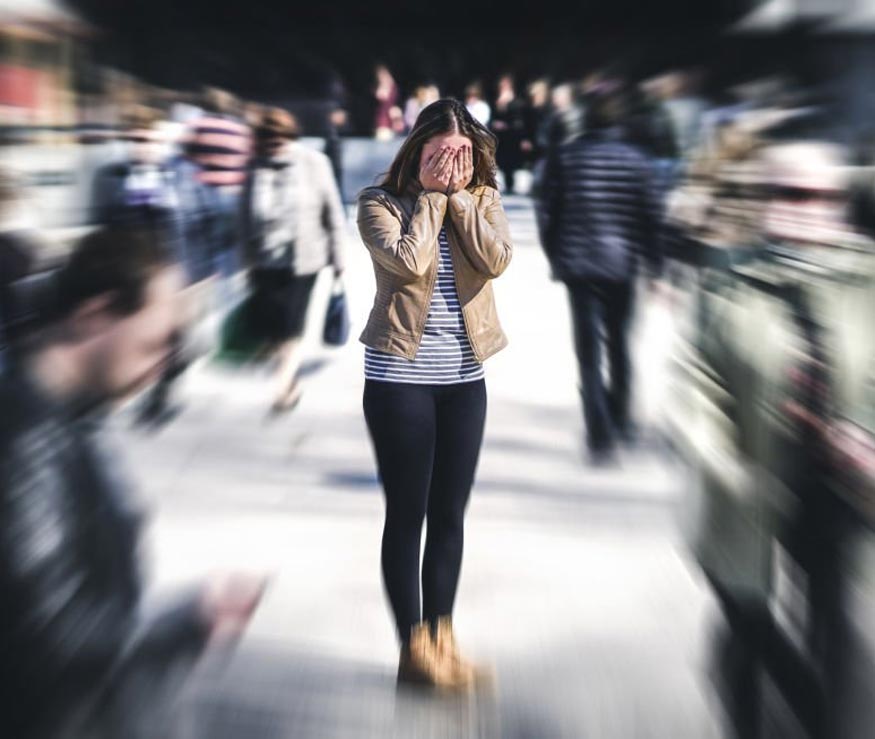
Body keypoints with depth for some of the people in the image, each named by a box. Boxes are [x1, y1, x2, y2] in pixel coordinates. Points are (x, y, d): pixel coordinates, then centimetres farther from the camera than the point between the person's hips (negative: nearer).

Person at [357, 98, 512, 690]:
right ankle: (413, 648, 11)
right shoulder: (381, 202, -4)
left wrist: (459, 194, -10)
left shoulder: (483, 199, 6)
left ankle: (441, 638, 21)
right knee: (408, 513, 2)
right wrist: (431, 195, -12)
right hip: (399, 376, -4)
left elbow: (496, 260, -12)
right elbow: (410, 261, -21)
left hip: (465, 377, 4)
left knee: (450, 514, 10)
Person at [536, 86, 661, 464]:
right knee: (618, 342, 18)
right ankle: (619, 418, 32)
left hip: (578, 265, -1)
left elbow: (548, 212, -1)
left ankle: (600, 433, -10)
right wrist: (655, 266, 5)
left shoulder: (564, 157, -3)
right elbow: (647, 217, -3)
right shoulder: (635, 160, -3)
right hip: (622, 265, 1)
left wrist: (555, 258, 12)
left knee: (588, 349, 0)